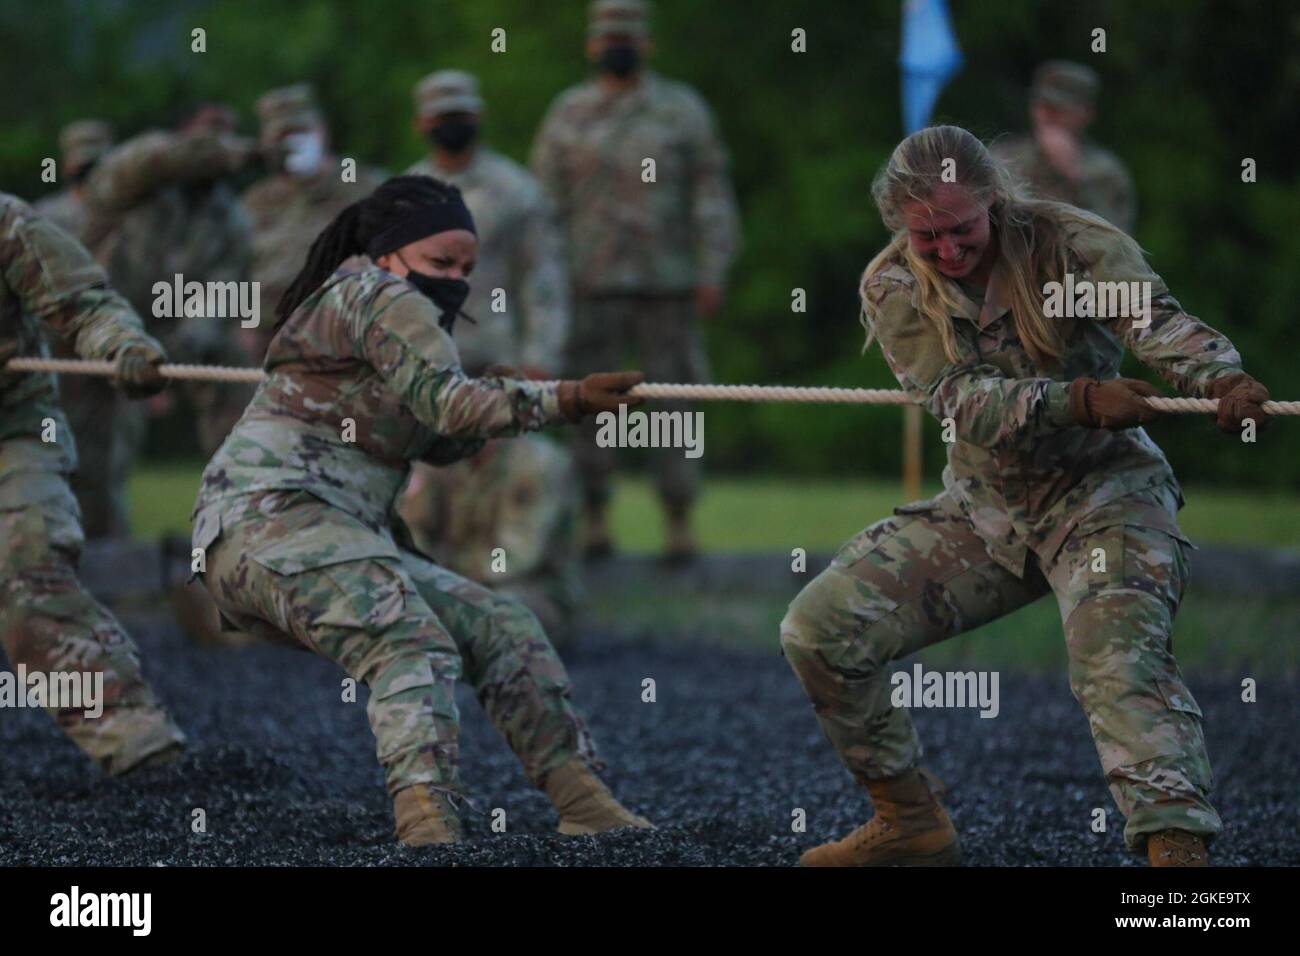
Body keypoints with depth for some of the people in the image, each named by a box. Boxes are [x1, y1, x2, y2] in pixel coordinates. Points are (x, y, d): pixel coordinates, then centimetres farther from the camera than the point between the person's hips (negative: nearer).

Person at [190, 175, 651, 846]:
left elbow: (441, 442, 25)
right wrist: (562, 403, -28)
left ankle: (584, 805, 2)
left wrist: (496, 399, 7)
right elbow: (446, 402, -20)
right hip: (272, 513, -10)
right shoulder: (379, 296, -6)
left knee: (500, 628, 6)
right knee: (412, 643, -31)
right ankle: (428, 827, -50)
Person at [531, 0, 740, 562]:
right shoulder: (569, 114, 9)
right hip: (594, 288, 1)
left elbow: (712, 195, 3)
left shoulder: (682, 110, 6)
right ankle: (595, 521, 6)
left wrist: (713, 274, -5)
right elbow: (546, 199, 9)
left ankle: (680, 525, 4)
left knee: (674, 402, -1)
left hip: (668, 284, -1)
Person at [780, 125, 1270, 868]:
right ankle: (911, 821, 11)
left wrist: (1223, 377, -56)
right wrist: (1080, 400, -39)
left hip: (1103, 492, -4)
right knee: (820, 628, -4)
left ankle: (1177, 848, -44)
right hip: (983, 507, 4)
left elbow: (1158, 320, -33)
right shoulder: (894, 289, -7)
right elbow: (963, 403, -21)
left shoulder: (1070, 242, -15)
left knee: (1121, 655, -31)